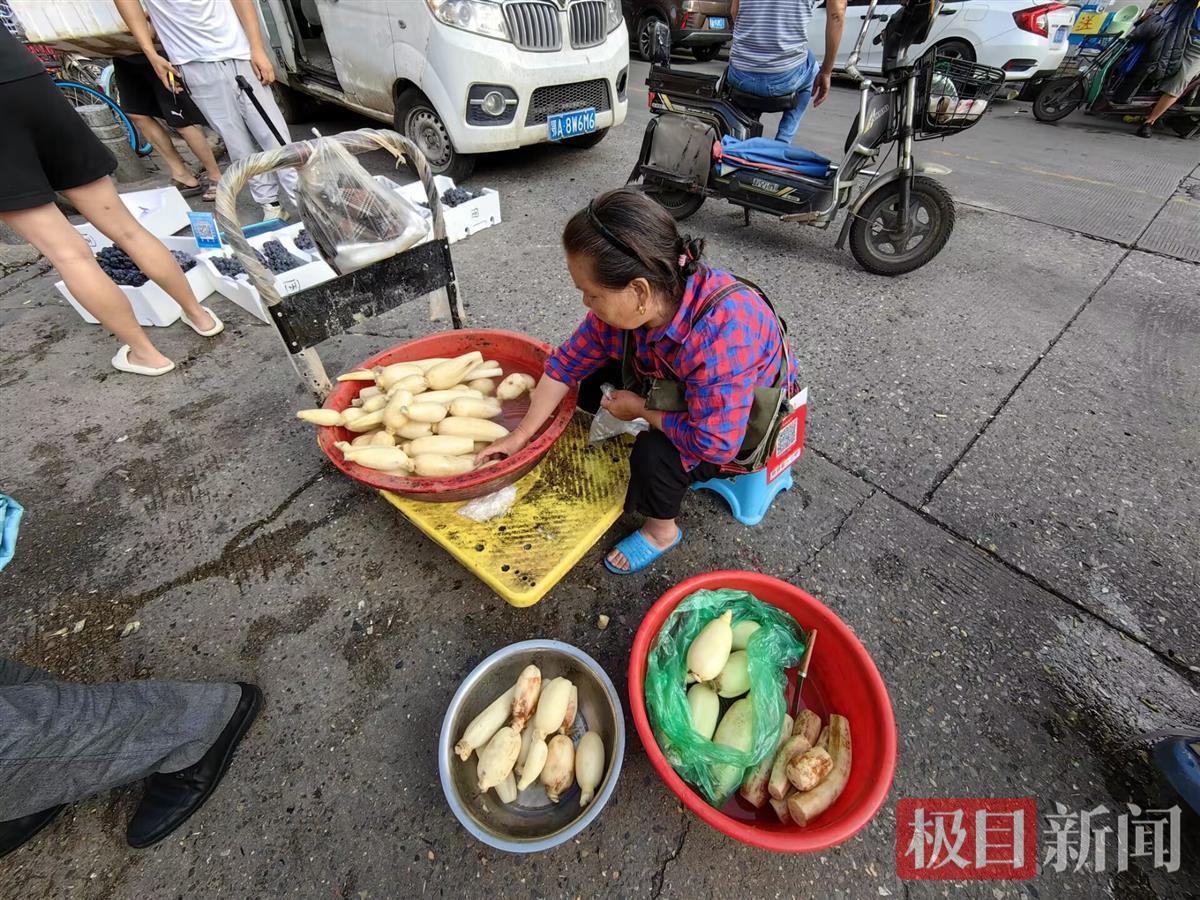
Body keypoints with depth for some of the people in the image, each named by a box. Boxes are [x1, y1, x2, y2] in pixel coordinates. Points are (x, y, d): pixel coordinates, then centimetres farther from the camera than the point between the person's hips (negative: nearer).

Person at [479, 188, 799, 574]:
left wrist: (640, 408, -25)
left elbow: (713, 443, -39)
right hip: (684, 392, 6)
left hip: (746, 421, -6)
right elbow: (566, 364, -10)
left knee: (656, 453, -30)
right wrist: (520, 435, -8)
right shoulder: (624, 305, -20)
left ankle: (661, 531, 1)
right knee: (595, 381, -2)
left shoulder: (720, 332, -42)